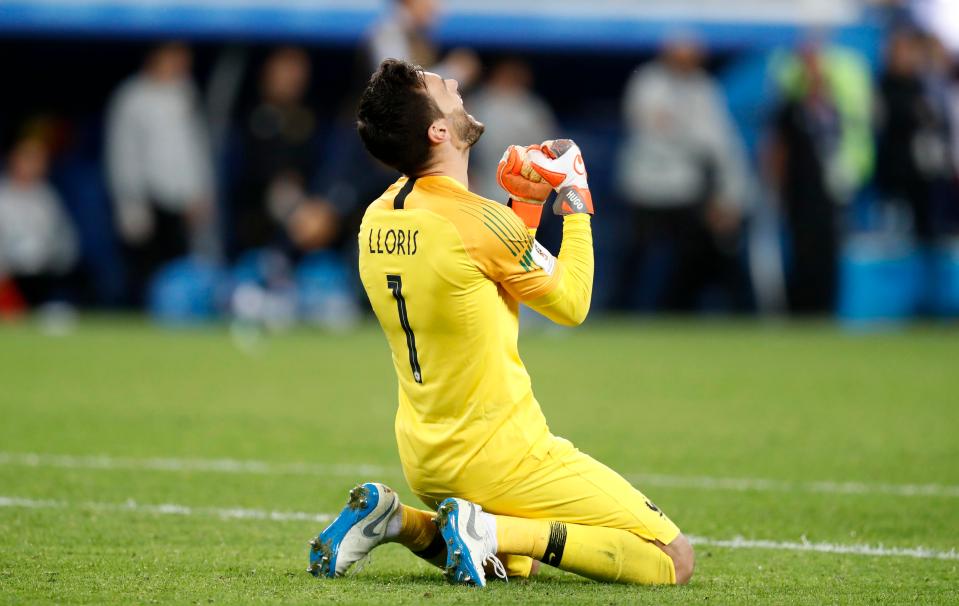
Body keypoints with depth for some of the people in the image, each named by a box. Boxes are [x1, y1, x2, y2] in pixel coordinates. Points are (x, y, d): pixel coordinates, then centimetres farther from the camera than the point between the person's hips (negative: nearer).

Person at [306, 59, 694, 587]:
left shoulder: (375, 221, 3)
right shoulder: (478, 220, -20)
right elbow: (571, 304, -5)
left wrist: (526, 202, 18)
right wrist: (577, 206, 5)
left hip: (425, 464, 8)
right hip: (502, 459, -8)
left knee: (515, 561, 32)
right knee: (674, 561, -5)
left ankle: (396, 520, 8)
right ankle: (492, 529, -15)